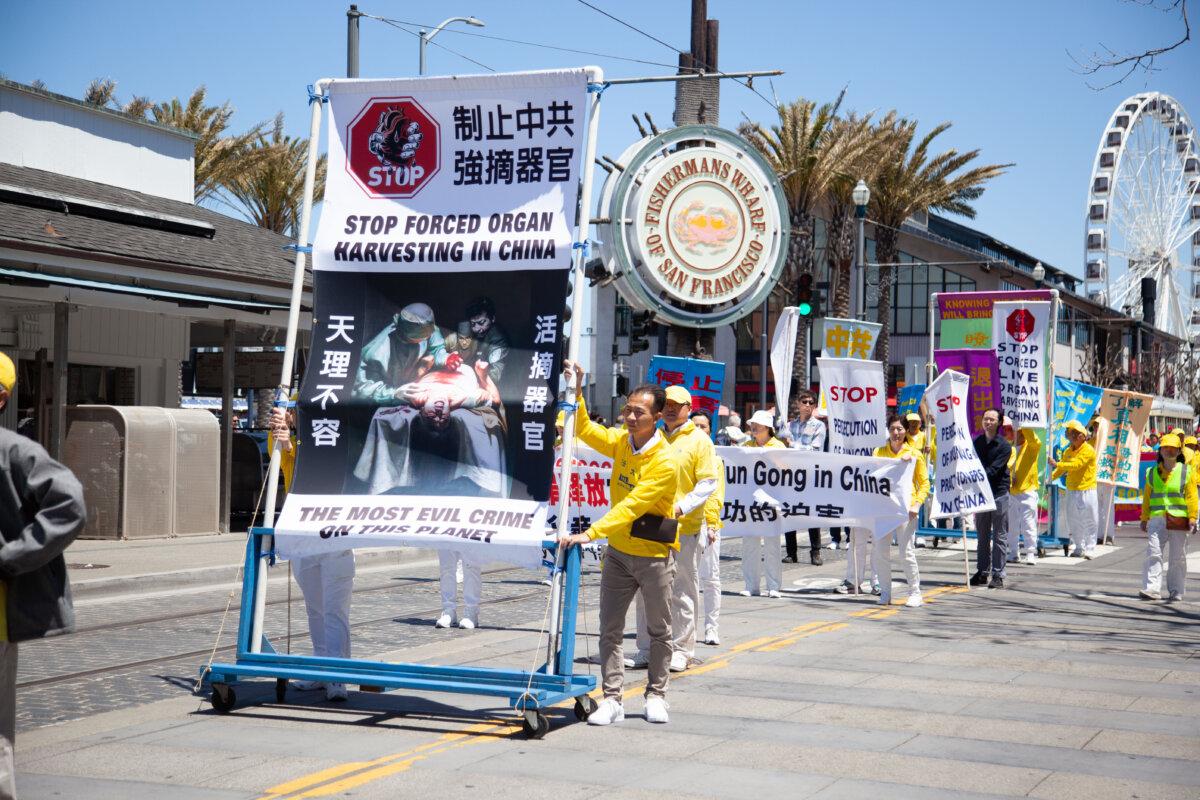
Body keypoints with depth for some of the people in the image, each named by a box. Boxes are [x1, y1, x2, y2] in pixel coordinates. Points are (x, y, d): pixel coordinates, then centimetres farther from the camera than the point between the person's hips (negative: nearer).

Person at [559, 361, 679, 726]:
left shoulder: (665, 462, -22)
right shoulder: (620, 441, -1)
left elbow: (631, 507, -29)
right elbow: (584, 429, 6)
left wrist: (590, 533, -35)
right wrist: (576, 392, -10)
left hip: (654, 554, -5)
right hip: (618, 550, 5)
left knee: (659, 631, 9)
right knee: (610, 629, 0)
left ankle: (656, 696, 22)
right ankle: (612, 699, 3)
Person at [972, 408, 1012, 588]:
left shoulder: (1004, 446, -6)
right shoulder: (977, 442, 9)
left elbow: (993, 470, -16)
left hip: (999, 493, -4)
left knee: (1000, 536, -1)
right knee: (982, 536, 10)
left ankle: (998, 575, 1)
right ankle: (982, 572, 16)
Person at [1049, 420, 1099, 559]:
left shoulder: (1088, 450, -11)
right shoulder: (1068, 451, 12)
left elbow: (1076, 464, -22)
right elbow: (1063, 468, 16)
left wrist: (1057, 464, -25)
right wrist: (1051, 476, 0)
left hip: (1086, 491, -7)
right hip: (1071, 490, 7)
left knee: (1089, 521, -3)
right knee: (1073, 521, 9)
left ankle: (1090, 549, 3)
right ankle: (1078, 548, 19)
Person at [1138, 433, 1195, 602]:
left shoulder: (1186, 472, 4)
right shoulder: (1153, 473, 11)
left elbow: (1191, 497, -1)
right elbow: (1147, 497, 14)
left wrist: (1192, 518, -9)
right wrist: (1144, 518, 12)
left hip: (1178, 520, -1)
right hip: (1157, 519, 2)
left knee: (1177, 558, 4)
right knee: (1153, 553, -10)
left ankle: (1176, 592, 13)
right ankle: (1152, 589, -12)